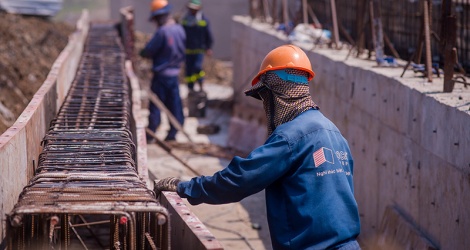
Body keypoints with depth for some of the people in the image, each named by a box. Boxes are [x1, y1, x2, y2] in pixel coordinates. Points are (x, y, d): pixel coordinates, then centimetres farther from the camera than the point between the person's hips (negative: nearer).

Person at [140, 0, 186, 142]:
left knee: (155, 105, 0)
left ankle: (150, 134, 4)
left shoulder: (162, 32, -20)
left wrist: (142, 54, 5)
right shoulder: (179, 30, 3)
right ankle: (173, 132, 14)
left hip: (161, 74, -7)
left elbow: (149, 51, -15)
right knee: (174, 104, 11)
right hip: (175, 72, 7)